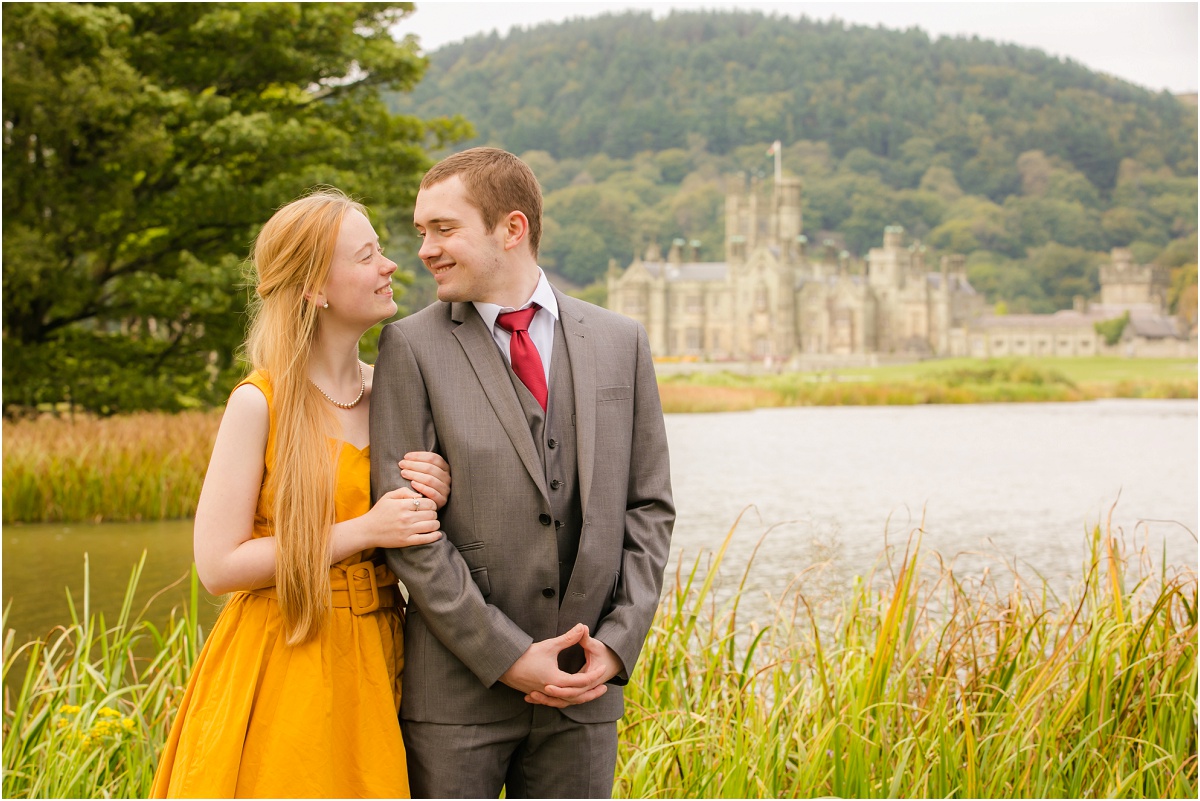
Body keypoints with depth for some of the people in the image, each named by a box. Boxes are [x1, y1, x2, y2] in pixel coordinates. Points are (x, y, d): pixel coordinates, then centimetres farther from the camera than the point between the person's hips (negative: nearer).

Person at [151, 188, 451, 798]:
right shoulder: (260, 404, -12)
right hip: (280, 671, -5)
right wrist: (363, 531, -17)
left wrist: (430, 502, -7)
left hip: (371, 662, 5)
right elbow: (218, 565, -14)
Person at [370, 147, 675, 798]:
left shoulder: (620, 343, 7)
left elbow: (649, 507, 9)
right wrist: (508, 656, -12)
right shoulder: (411, 348, -2)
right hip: (457, 689, -2)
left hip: (585, 691, 2)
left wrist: (617, 642, -4)